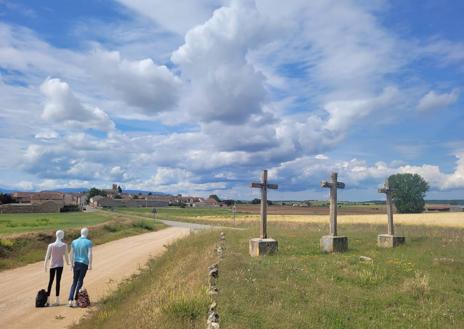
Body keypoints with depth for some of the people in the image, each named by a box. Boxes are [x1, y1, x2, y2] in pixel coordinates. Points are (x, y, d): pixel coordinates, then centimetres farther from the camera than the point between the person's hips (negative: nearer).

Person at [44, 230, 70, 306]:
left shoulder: (51, 245, -9)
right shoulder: (64, 245, -9)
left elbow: (47, 256, -7)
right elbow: (66, 256, -3)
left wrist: (45, 265, 3)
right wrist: (68, 263, 14)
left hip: (52, 265, 1)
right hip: (60, 265, 0)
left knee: (50, 281, 12)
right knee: (58, 281, 4)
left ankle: (48, 300, 13)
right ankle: (57, 300, 6)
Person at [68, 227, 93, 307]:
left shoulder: (74, 242, 4)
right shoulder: (89, 242, -9)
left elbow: (71, 253, 4)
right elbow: (90, 254, -16)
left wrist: (72, 264, 10)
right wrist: (90, 265, -13)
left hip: (76, 264, 4)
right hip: (84, 264, -4)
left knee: (74, 282, 11)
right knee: (80, 282, 6)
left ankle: (70, 300, -1)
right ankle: (75, 299, 6)